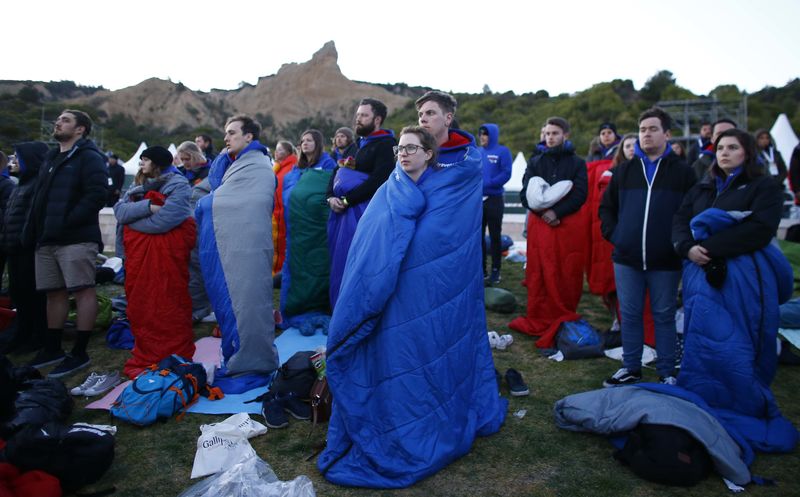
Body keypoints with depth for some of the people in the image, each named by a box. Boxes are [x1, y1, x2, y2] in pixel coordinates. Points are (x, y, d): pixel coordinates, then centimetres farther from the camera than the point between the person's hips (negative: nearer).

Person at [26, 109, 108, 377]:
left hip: (76, 238, -9)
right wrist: (34, 229, 14)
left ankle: (79, 353, -1)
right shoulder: (51, 158, 23)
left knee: (83, 291, -6)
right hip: (48, 239, 9)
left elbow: (98, 193, -18)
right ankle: (52, 349, 24)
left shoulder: (89, 157, -4)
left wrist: (69, 221, -20)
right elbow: (40, 197, 27)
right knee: (54, 293, 14)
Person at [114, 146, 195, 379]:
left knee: (169, 307, -2)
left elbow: (162, 221, -18)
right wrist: (147, 206, -15)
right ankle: (144, 358, 23)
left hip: (167, 252, -7)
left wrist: (131, 217, -4)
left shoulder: (178, 185, -5)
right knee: (139, 306, 11)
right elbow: (119, 210, 1)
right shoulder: (138, 185, 18)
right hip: (138, 253, 7)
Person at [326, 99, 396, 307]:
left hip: (362, 213, -8)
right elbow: (336, 172, 17)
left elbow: (377, 181, -20)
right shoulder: (355, 145, 20)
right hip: (340, 211, 8)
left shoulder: (386, 145, -8)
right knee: (337, 264, 13)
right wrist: (330, 197, -3)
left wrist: (346, 201, -17)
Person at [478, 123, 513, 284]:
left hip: (494, 199, -5)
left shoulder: (502, 151, -4)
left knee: (495, 236, 3)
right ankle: (481, 269, 17)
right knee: (478, 236, 8)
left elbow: (506, 174, -12)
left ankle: (495, 270, 10)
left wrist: (486, 184, -20)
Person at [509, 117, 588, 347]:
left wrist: (556, 212, -14)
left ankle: (565, 319, 8)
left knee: (567, 275, -1)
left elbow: (580, 195, -3)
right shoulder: (535, 162, 14)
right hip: (540, 225, 1)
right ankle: (539, 321, 7)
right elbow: (525, 194, 4)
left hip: (569, 225, -1)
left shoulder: (577, 163, 9)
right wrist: (543, 212, -12)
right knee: (540, 275, 0)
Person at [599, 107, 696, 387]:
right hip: (627, 258, 2)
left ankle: (667, 374, 20)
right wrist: (613, 234, 4)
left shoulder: (682, 172, 3)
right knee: (629, 315, 9)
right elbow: (606, 207, 15)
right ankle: (630, 369, 22)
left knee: (664, 316, 8)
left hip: (665, 260, -2)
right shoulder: (625, 170, 10)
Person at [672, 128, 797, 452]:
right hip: (701, 275, 5)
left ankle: (748, 416, 12)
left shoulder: (765, 187, 3)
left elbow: (759, 230, -12)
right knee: (702, 344, 6)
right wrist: (688, 247, -13)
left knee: (739, 349, -2)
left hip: (743, 278, -4)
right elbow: (679, 222, 8)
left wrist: (710, 247, -19)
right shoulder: (701, 189, 19)